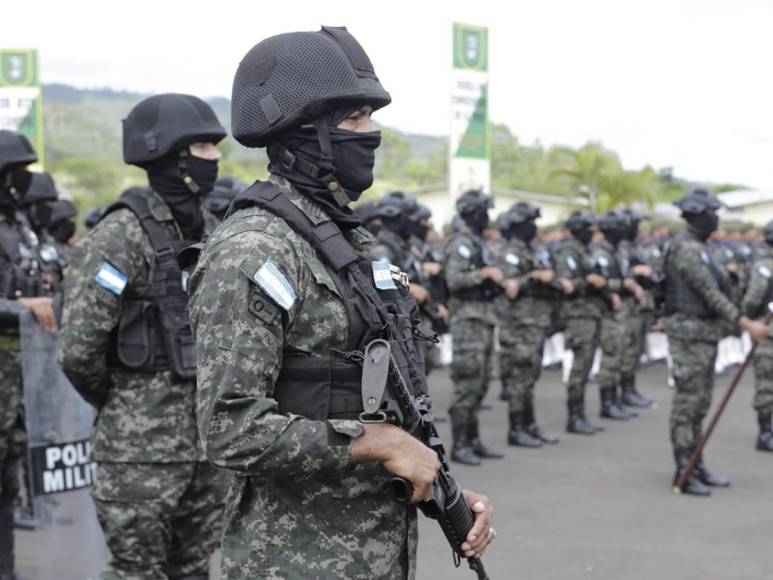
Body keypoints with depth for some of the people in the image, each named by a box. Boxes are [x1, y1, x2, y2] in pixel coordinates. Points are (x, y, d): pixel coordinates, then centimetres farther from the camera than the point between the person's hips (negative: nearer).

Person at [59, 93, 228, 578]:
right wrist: (116, 404, -3)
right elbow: (80, 349, -18)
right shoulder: (123, 234, -14)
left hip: (209, 440, 7)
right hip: (143, 447, -7)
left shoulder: (211, 230, 9)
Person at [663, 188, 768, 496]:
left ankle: (697, 467, 19)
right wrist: (745, 323, -23)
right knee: (687, 403, -6)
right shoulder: (685, 248, -16)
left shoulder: (699, 248, 16)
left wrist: (745, 322, 15)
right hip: (689, 334, -10)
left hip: (705, 334, 10)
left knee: (700, 404, 13)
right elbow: (710, 294, -21)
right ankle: (683, 472, -1)